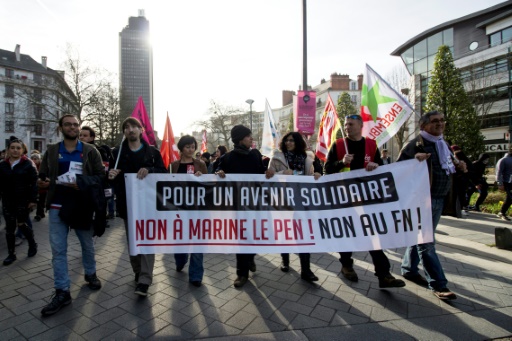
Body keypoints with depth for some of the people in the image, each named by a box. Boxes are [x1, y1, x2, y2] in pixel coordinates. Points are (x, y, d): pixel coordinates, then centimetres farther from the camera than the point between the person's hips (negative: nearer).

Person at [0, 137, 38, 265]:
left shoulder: (28, 164, -5)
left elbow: (34, 183, -9)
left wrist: (33, 200, -14)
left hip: (23, 200, -4)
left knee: (21, 225, 1)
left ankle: (33, 244, 26)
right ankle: (11, 254, 19)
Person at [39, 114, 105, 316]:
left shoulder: (90, 151, -1)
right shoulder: (51, 151, 7)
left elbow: (101, 176, -5)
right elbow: (43, 175, 11)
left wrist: (81, 183, -21)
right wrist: (42, 182, -12)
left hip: (83, 206, -1)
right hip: (57, 206, 2)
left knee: (87, 245, 14)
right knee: (58, 250, 2)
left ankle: (90, 274, 38)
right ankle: (62, 292, 12)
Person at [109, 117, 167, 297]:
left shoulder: (152, 152, 4)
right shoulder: (117, 152, 9)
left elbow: (163, 172, 0)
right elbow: (111, 174, 10)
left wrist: (149, 170, -18)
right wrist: (111, 175, -13)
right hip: (127, 202, 3)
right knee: (132, 239, 12)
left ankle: (144, 280, -2)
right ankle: (138, 272, 29)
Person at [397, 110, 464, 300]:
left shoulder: (444, 144, 16)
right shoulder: (415, 144, -9)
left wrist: (457, 166, 7)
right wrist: (415, 160, -32)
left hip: (440, 199, 8)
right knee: (426, 242, -2)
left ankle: (409, 270, 31)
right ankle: (438, 285, 8)